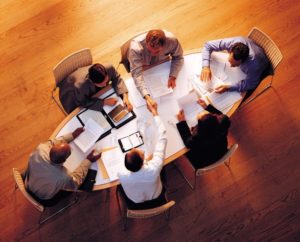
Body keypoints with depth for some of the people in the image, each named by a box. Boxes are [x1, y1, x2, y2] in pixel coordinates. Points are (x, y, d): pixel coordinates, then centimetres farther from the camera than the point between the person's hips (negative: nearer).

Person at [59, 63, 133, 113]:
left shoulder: (109, 68, -39)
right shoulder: (79, 86, -48)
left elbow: (117, 79, -18)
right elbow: (83, 103, -29)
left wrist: (125, 96, -32)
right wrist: (105, 102, -34)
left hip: (93, 90, 4)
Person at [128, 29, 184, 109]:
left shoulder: (172, 40, -38)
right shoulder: (136, 48, -45)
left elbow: (178, 57, -19)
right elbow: (137, 74, -46)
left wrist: (173, 77, -34)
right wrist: (147, 97, -58)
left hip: (160, 63, 2)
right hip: (141, 66, -1)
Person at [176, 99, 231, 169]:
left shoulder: (198, 141, -45)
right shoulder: (222, 124, -35)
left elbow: (188, 141, -18)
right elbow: (221, 115, -7)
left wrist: (182, 122, -13)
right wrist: (207, 106, -2)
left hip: (203, 163, -4)